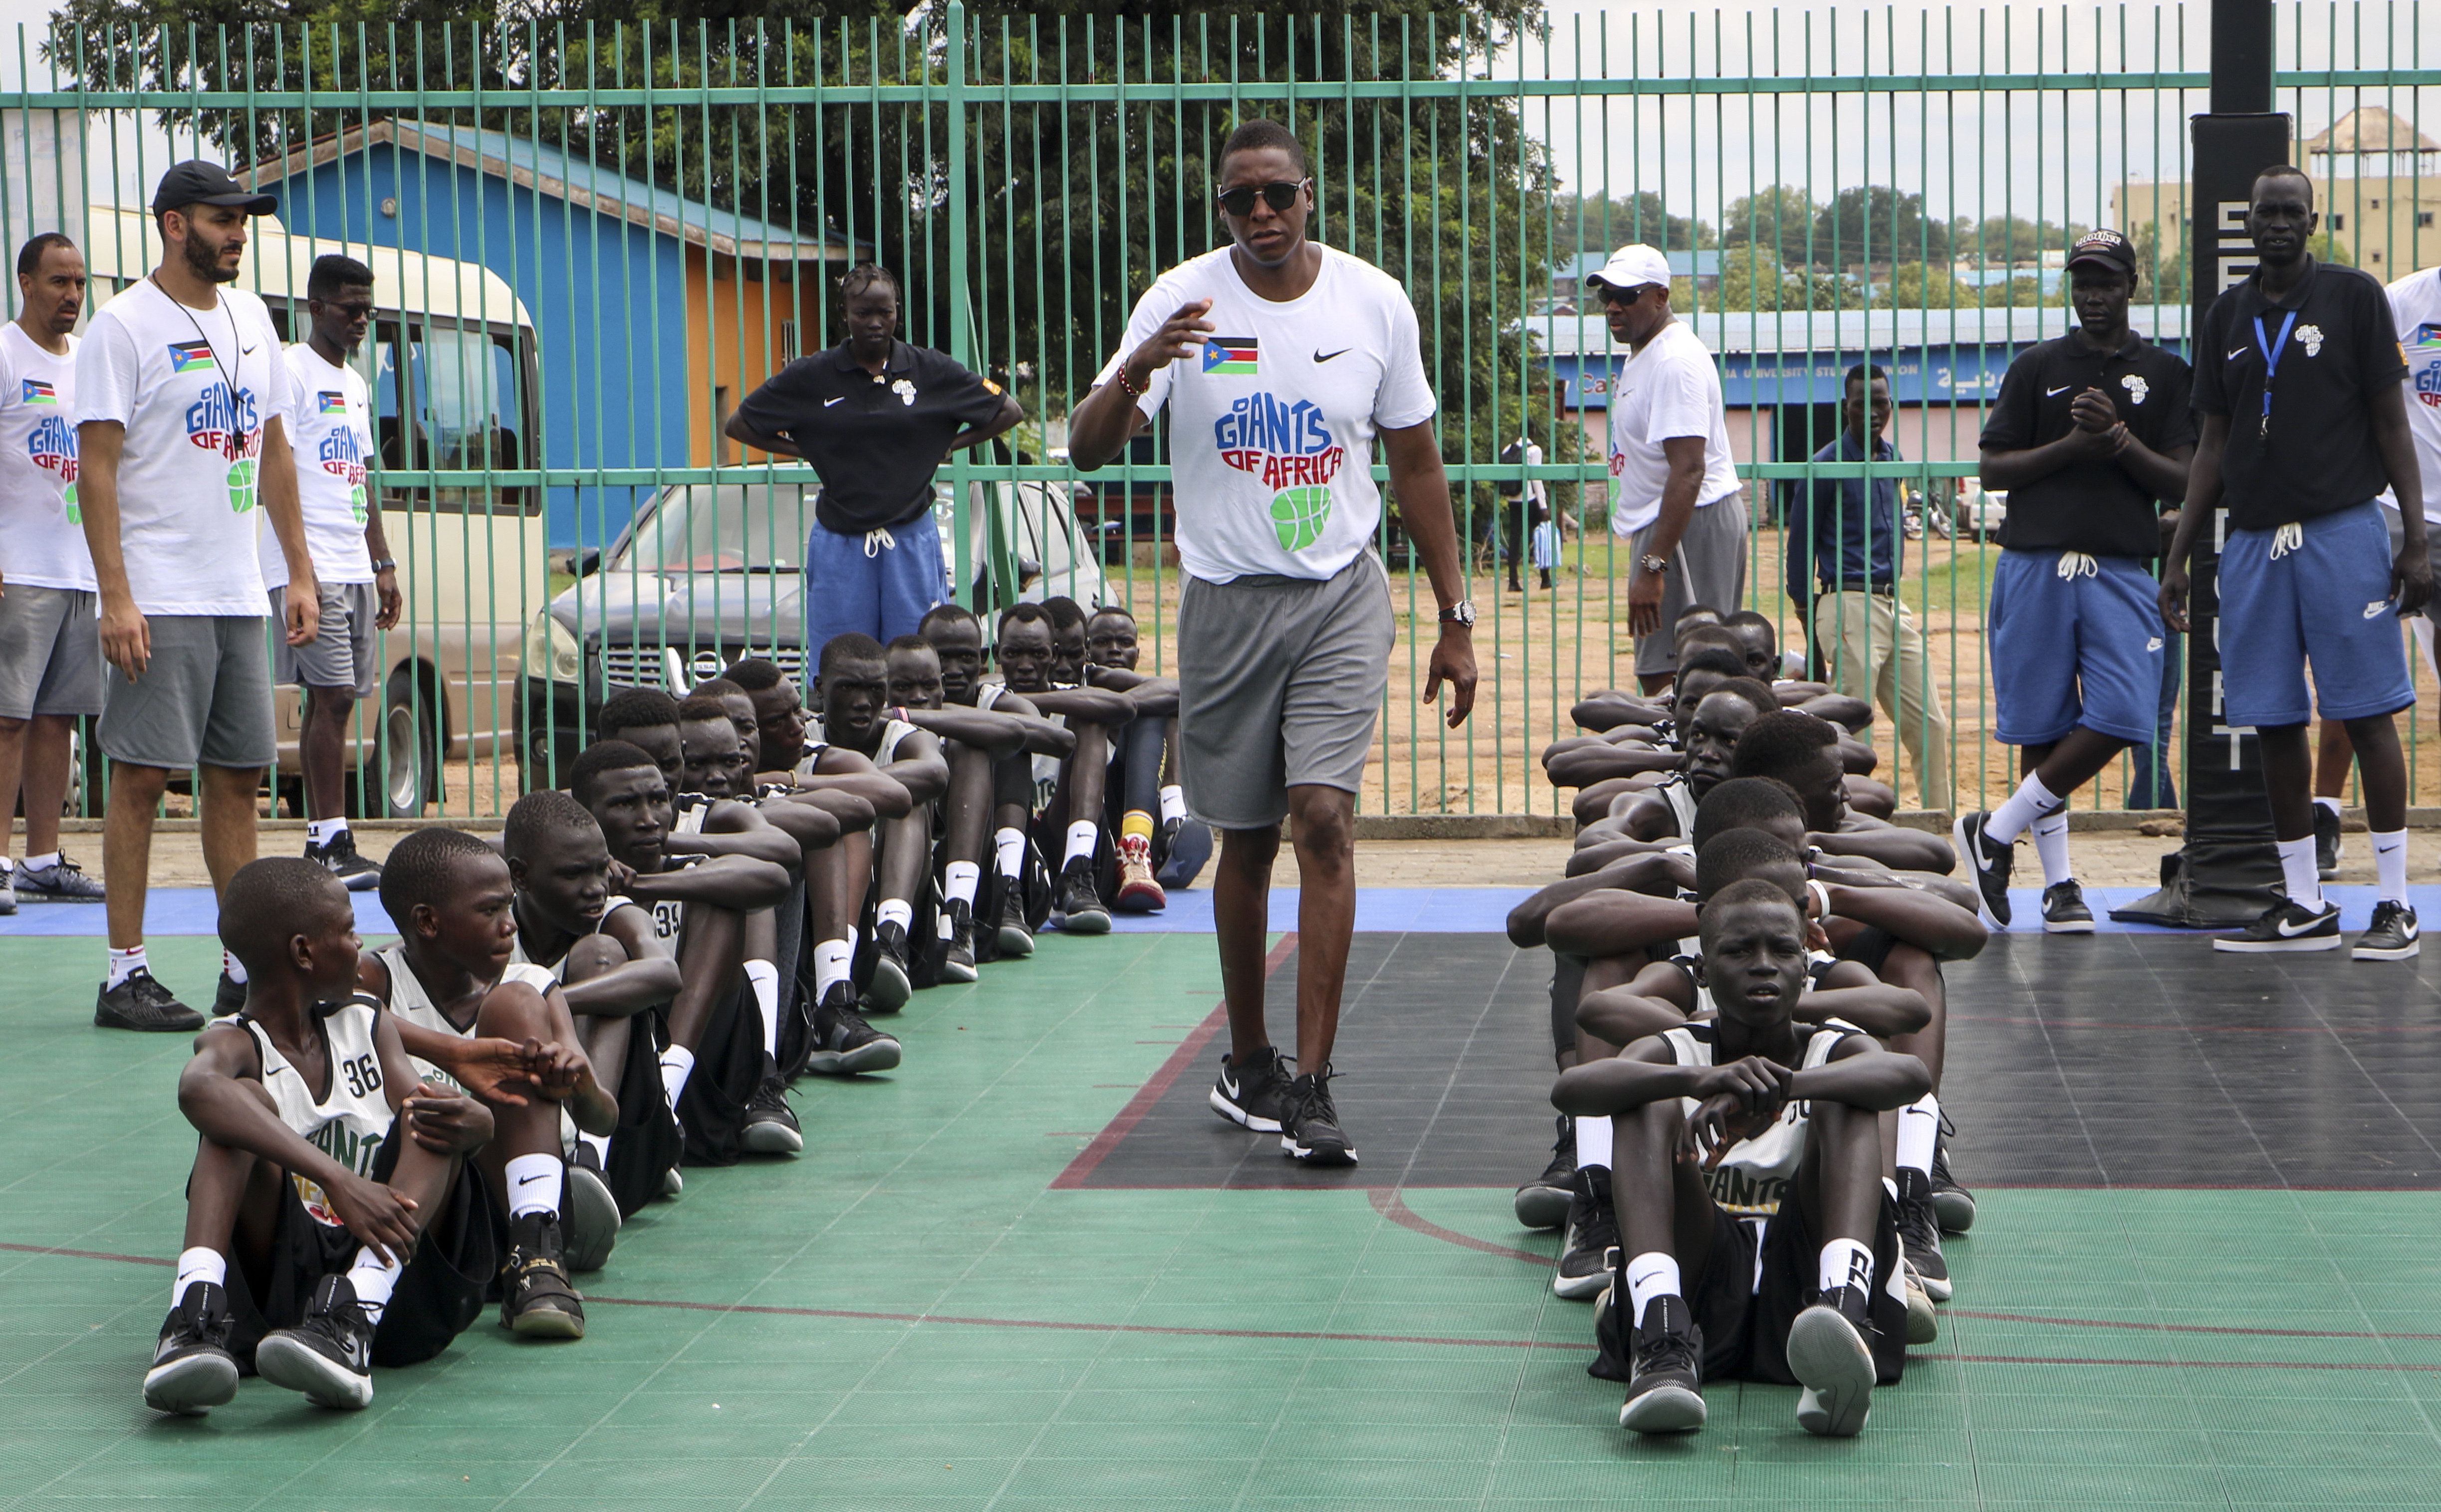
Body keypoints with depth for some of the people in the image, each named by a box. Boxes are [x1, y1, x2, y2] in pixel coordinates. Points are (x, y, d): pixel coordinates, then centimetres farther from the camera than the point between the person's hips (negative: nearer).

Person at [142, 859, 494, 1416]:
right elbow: (199, 1088, -29)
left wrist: (469, 1123, -25)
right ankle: (196, 1316, -43)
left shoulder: (365, 1023, 18)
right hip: (284, 1280, -4)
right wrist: (335, 1178, -41)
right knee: (246, 1098, -19)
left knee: (431, 1117, -16)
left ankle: (352, 1318, -41)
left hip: (400, 1283, 4)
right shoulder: (235, 1042, -1)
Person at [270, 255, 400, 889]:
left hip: (354, 568, 8)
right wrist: (301, 562, -19)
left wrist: (383, 564, 21)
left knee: (337, 701, 7)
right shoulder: (291, 371, -6)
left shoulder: (356, 384, 20)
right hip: (309, 565, -8)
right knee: (330, 696, -13)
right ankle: (333, 843, -14)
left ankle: (320, 841, 9)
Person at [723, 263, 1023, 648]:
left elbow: (1009, 411, 10)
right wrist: (807, 451, 2)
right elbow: (738, 425, 9)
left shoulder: (932, 371, 2)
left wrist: (946, 446, 3)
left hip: (912, 541, 0)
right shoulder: (812, 377, 2)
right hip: (840, 542, 0)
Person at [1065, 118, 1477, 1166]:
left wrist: (1455, 618, 10)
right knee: (1244, 839, 9)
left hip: (1343, 597, 0)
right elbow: (1088, 450, -13)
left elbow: (1415, 462, 10)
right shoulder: (1182, 301, -5)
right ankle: (1247, 1060, 27)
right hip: (1227, 598, 0)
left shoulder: (1374, 303, 0)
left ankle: (1310, 1084, -13)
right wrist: (1135, 374, -34)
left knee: (1326, 819, -14)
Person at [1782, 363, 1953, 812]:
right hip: (1850, 604, -8)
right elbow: (1800, 545, -4)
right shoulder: (1827, 466, -8)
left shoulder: (1891, 457, 15)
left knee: (1931, 727, 7)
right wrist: (1808, 616, -4)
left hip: (1894, 606, 8)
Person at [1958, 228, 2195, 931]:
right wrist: (2072, 446, -8)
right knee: (2042, 726, 1)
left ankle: (1996, 832, 2)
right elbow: (1994, 469, 6)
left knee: (2121, 715, -13)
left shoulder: (2165, 374, 11)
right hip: (2035, 565, 0)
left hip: (2122, 570, 0)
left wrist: (2119, 440, -11)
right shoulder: (2036, 368, 11)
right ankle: (2058, 881, 12)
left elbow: (2182, 484, 4)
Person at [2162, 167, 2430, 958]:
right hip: (2253, 538, 5)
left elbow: (2391, 422, 0)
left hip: (2343, 533, -5)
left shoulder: (2353, 296, 2)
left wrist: (2414, 537, -7)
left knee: (2368, 714, -4)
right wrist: (2177, 557, 12)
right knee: (2274, 722, 4)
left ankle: (2394, 904, 0)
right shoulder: (2227, 317, 14)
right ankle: (2304, 905, 12)